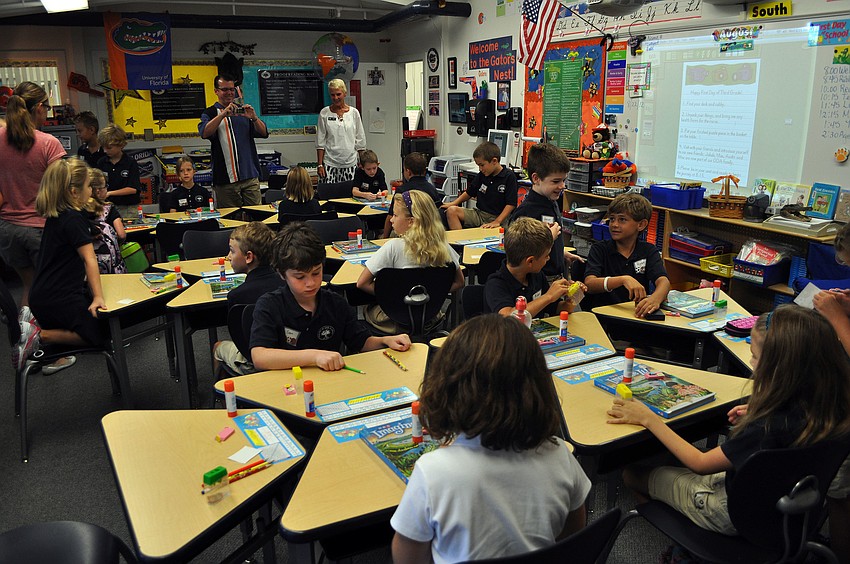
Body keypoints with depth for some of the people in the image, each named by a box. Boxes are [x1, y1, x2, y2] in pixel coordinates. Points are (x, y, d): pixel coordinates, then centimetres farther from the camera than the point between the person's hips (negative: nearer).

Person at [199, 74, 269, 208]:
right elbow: (204, 133, -15)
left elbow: (264, 133, 6)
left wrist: (254, 118, -13)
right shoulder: (210, 113, 6)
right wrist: (223, 114, -25)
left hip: (250, 177, 3)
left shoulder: (244, 111, 15)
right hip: (226, 180, -3)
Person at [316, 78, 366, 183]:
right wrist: (320, 165, -3)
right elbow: (320, 142, 2)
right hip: (330, 163, -1)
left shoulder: (354, 113, 4)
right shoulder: (324, 113, 2)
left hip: (350, 163, 1)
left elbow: (361, 141, 7)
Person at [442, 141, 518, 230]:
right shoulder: (481, 175, 8)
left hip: (498, 217, -6)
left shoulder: (509, 177, -8)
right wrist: (454, 203, 6)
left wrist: (497, 222, -22)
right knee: (451, 211, -16)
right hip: (479, 213, 6)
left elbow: (511, 204, -12)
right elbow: (469, 193, 21)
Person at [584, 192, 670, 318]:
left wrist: (655, 299, -37)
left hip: (638, 313, 0)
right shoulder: (599, 249, -1)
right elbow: (589, 284, -17)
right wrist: (623, 279, -34)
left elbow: (663, 281, -13)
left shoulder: (649, 251, 4)